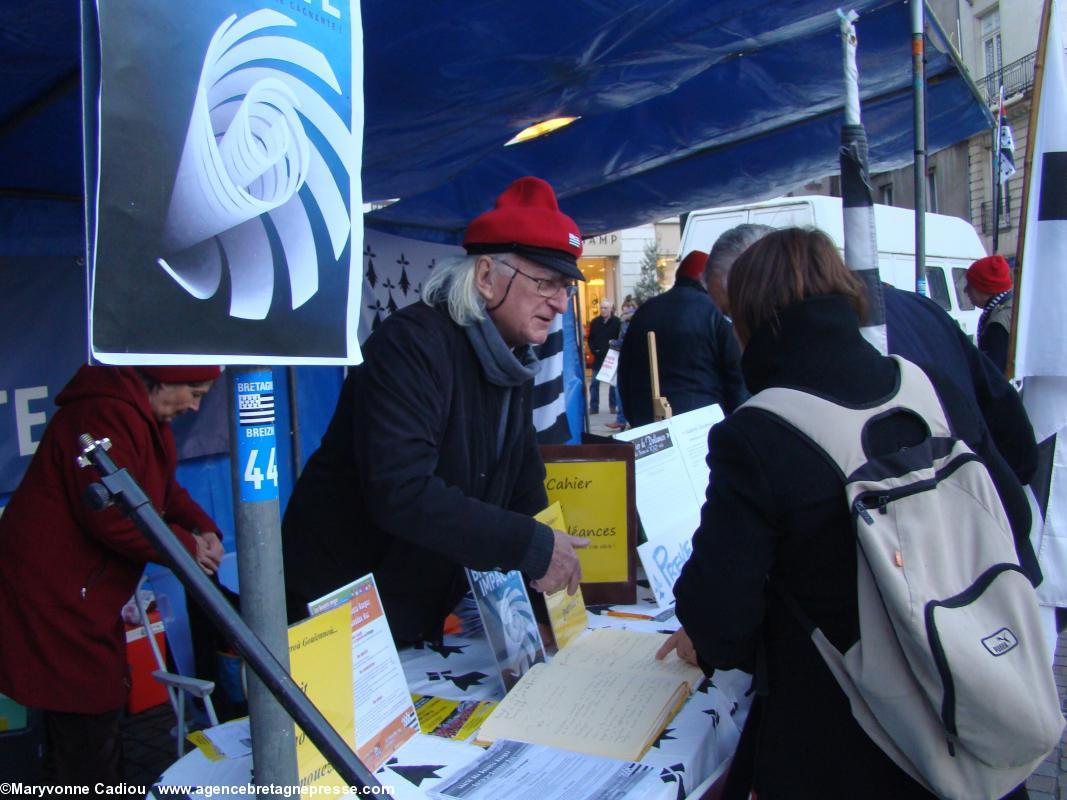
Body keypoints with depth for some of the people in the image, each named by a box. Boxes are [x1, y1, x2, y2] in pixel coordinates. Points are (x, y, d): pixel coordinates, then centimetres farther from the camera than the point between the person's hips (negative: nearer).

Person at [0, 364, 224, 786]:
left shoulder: (145, 417, 11)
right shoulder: (109, 415, -24)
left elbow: (164, 490, 16)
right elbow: (111, 517, -29)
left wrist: (203, 528, -2)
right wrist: (187, 546, -18)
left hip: (82, 595, 11)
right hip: (54, 597, -11)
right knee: (87, 726, 0)